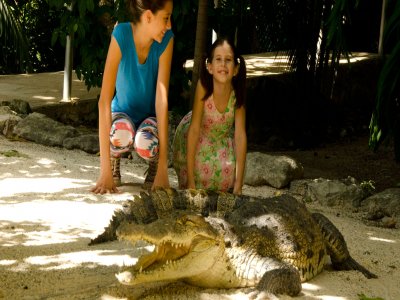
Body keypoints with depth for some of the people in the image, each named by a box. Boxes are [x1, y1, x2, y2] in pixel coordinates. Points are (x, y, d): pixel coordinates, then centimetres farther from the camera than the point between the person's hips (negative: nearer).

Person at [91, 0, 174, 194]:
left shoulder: (166, 40, -21)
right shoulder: (121, 35, -26)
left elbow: (162, 98, -26)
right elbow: (104, 100, -31)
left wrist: (162, 168, -34)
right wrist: (105, 170, -38)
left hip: (150, 117, 1)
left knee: (145, 142, -35)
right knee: (122, 132, -37)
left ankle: (154, 167, 2)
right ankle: (114, 163, -1)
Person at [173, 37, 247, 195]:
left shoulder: (237, 92, -28)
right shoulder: (203, 86, -34)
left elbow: (240, 135, -26)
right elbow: (194, 130, -33)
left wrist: (238, 185, -29)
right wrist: (190, 181, -34)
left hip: (222, 138, 2)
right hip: (196, 138, -2)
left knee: (228, 169, -20)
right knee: (200, 168, -22)